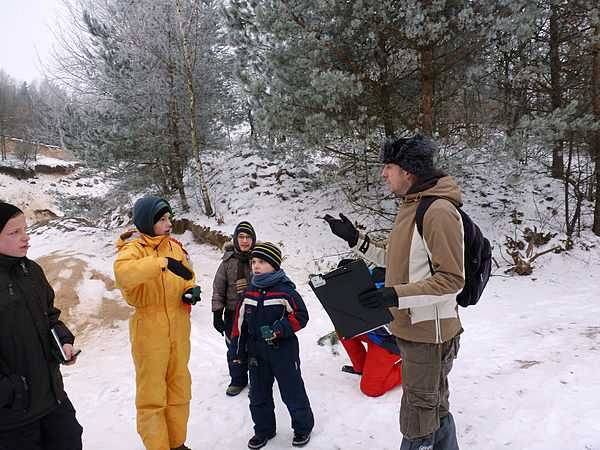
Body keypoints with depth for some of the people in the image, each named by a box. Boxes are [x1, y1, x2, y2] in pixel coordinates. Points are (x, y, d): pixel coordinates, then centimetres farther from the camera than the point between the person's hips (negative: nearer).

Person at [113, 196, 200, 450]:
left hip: (178, 329, 6)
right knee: (152, 393, 3)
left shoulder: (175, 247, 8)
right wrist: (163, 263, -41)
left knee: (179, 387, 16)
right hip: (149, 331, -6)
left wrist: (192, 289, -4)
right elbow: (123, 273, -34)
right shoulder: (133, 248, -11)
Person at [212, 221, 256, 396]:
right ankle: (238, 380, 28)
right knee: (234, 349, 8)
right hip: (233, 312, 0)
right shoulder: (228, 260, -3)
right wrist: (217, 313, -3)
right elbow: (218, 288, 0)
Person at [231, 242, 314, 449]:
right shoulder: (249, 292, 4)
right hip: (256, 351, 6)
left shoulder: (285, 290, -14)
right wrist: (239, 350, 10)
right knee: (258, 394, 15)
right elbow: (240, 322, 10)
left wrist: (278, 329, -22)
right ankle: (263, 430, 35)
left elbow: (300, 316, -12)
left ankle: (303, 428, 28)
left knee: (292, 392, 7)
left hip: (283, 350, -5)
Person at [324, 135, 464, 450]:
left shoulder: (439, 211, -21)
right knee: (435, 406, 25)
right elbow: (396, 262, 16)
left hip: (429, 332, -9)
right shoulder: (409, 207, 9)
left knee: (419, 416, 6)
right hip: (411, 327, 9)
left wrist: (396, 295, -29)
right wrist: (355, 239, 11)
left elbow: (452, 279, -23)